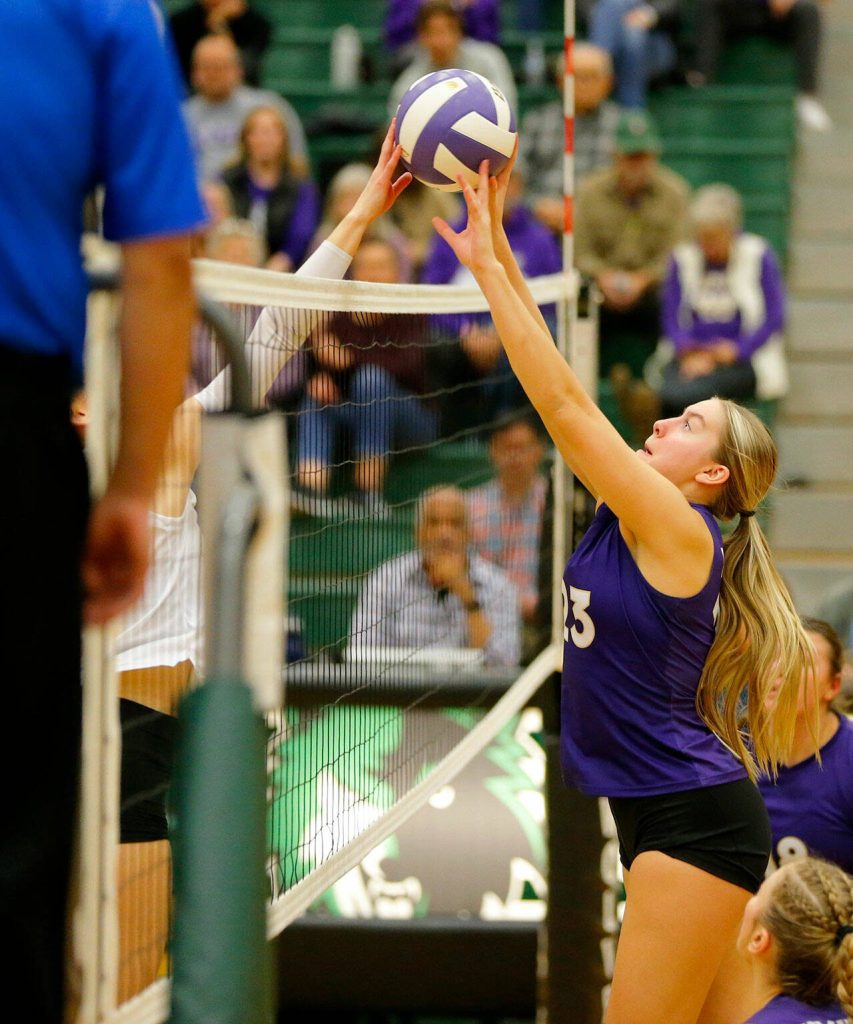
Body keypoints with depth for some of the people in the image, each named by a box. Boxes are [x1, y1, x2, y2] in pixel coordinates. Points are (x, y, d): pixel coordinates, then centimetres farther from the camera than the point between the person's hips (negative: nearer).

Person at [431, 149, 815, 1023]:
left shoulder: (677, 529, -13)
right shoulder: (628, 515, 9)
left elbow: (563, 402, -18)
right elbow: (560, 398, 8)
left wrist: (488, 264, -15)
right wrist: (495, 251, 4)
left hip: (694, 819, -10)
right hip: (658, 812, 10)